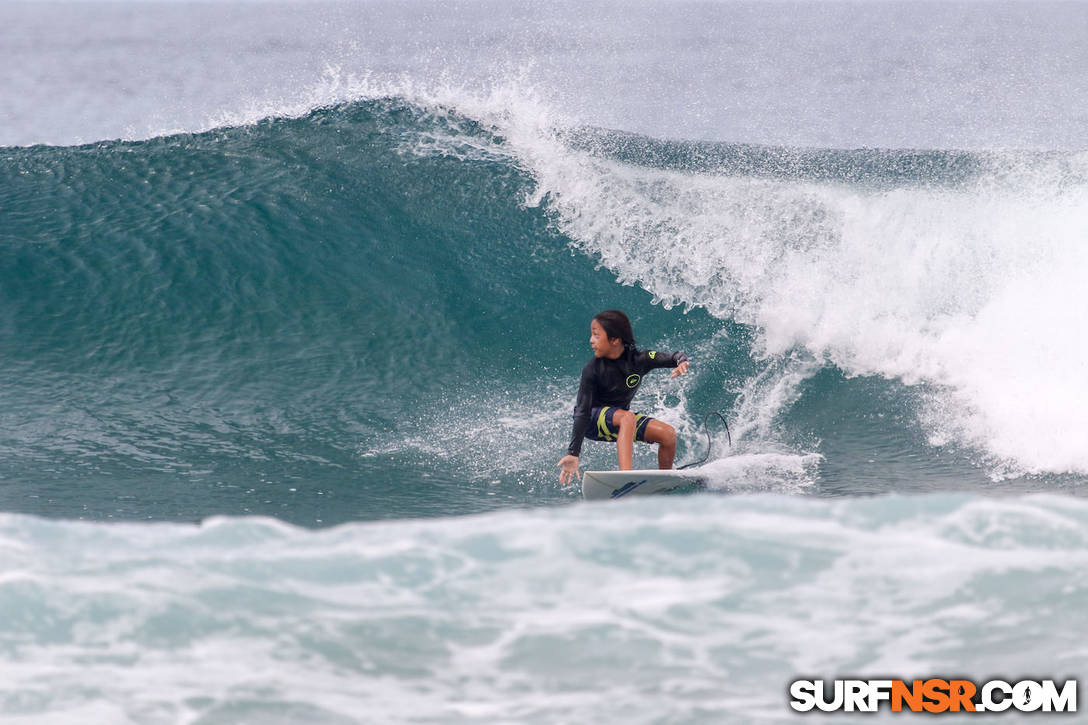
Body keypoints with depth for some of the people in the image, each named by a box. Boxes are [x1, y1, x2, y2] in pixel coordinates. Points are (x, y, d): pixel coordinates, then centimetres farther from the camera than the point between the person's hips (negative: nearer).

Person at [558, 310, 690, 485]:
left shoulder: (638, 359, -14)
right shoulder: (592, 370, -22)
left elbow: (673, 357, -15)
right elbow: (582, 412, -23)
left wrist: (682, 362, -42)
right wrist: (573, 454, -29)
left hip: (617, 420, 5)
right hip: (592, 421, -5)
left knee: (668, 434, -11)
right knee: (628, 418, -35)